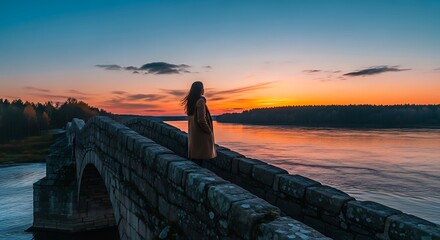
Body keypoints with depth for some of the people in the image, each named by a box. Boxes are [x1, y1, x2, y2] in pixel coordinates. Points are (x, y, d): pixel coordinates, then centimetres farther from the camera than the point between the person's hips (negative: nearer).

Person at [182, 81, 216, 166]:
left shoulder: (192, 101, 9)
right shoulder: (200, 101, -17)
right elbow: (201, 119, -22)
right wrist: (209, 131, -9)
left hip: (193, 133, 9)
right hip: (201, 134, -9)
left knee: (194, 155, 14)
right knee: (199, 159, -3)